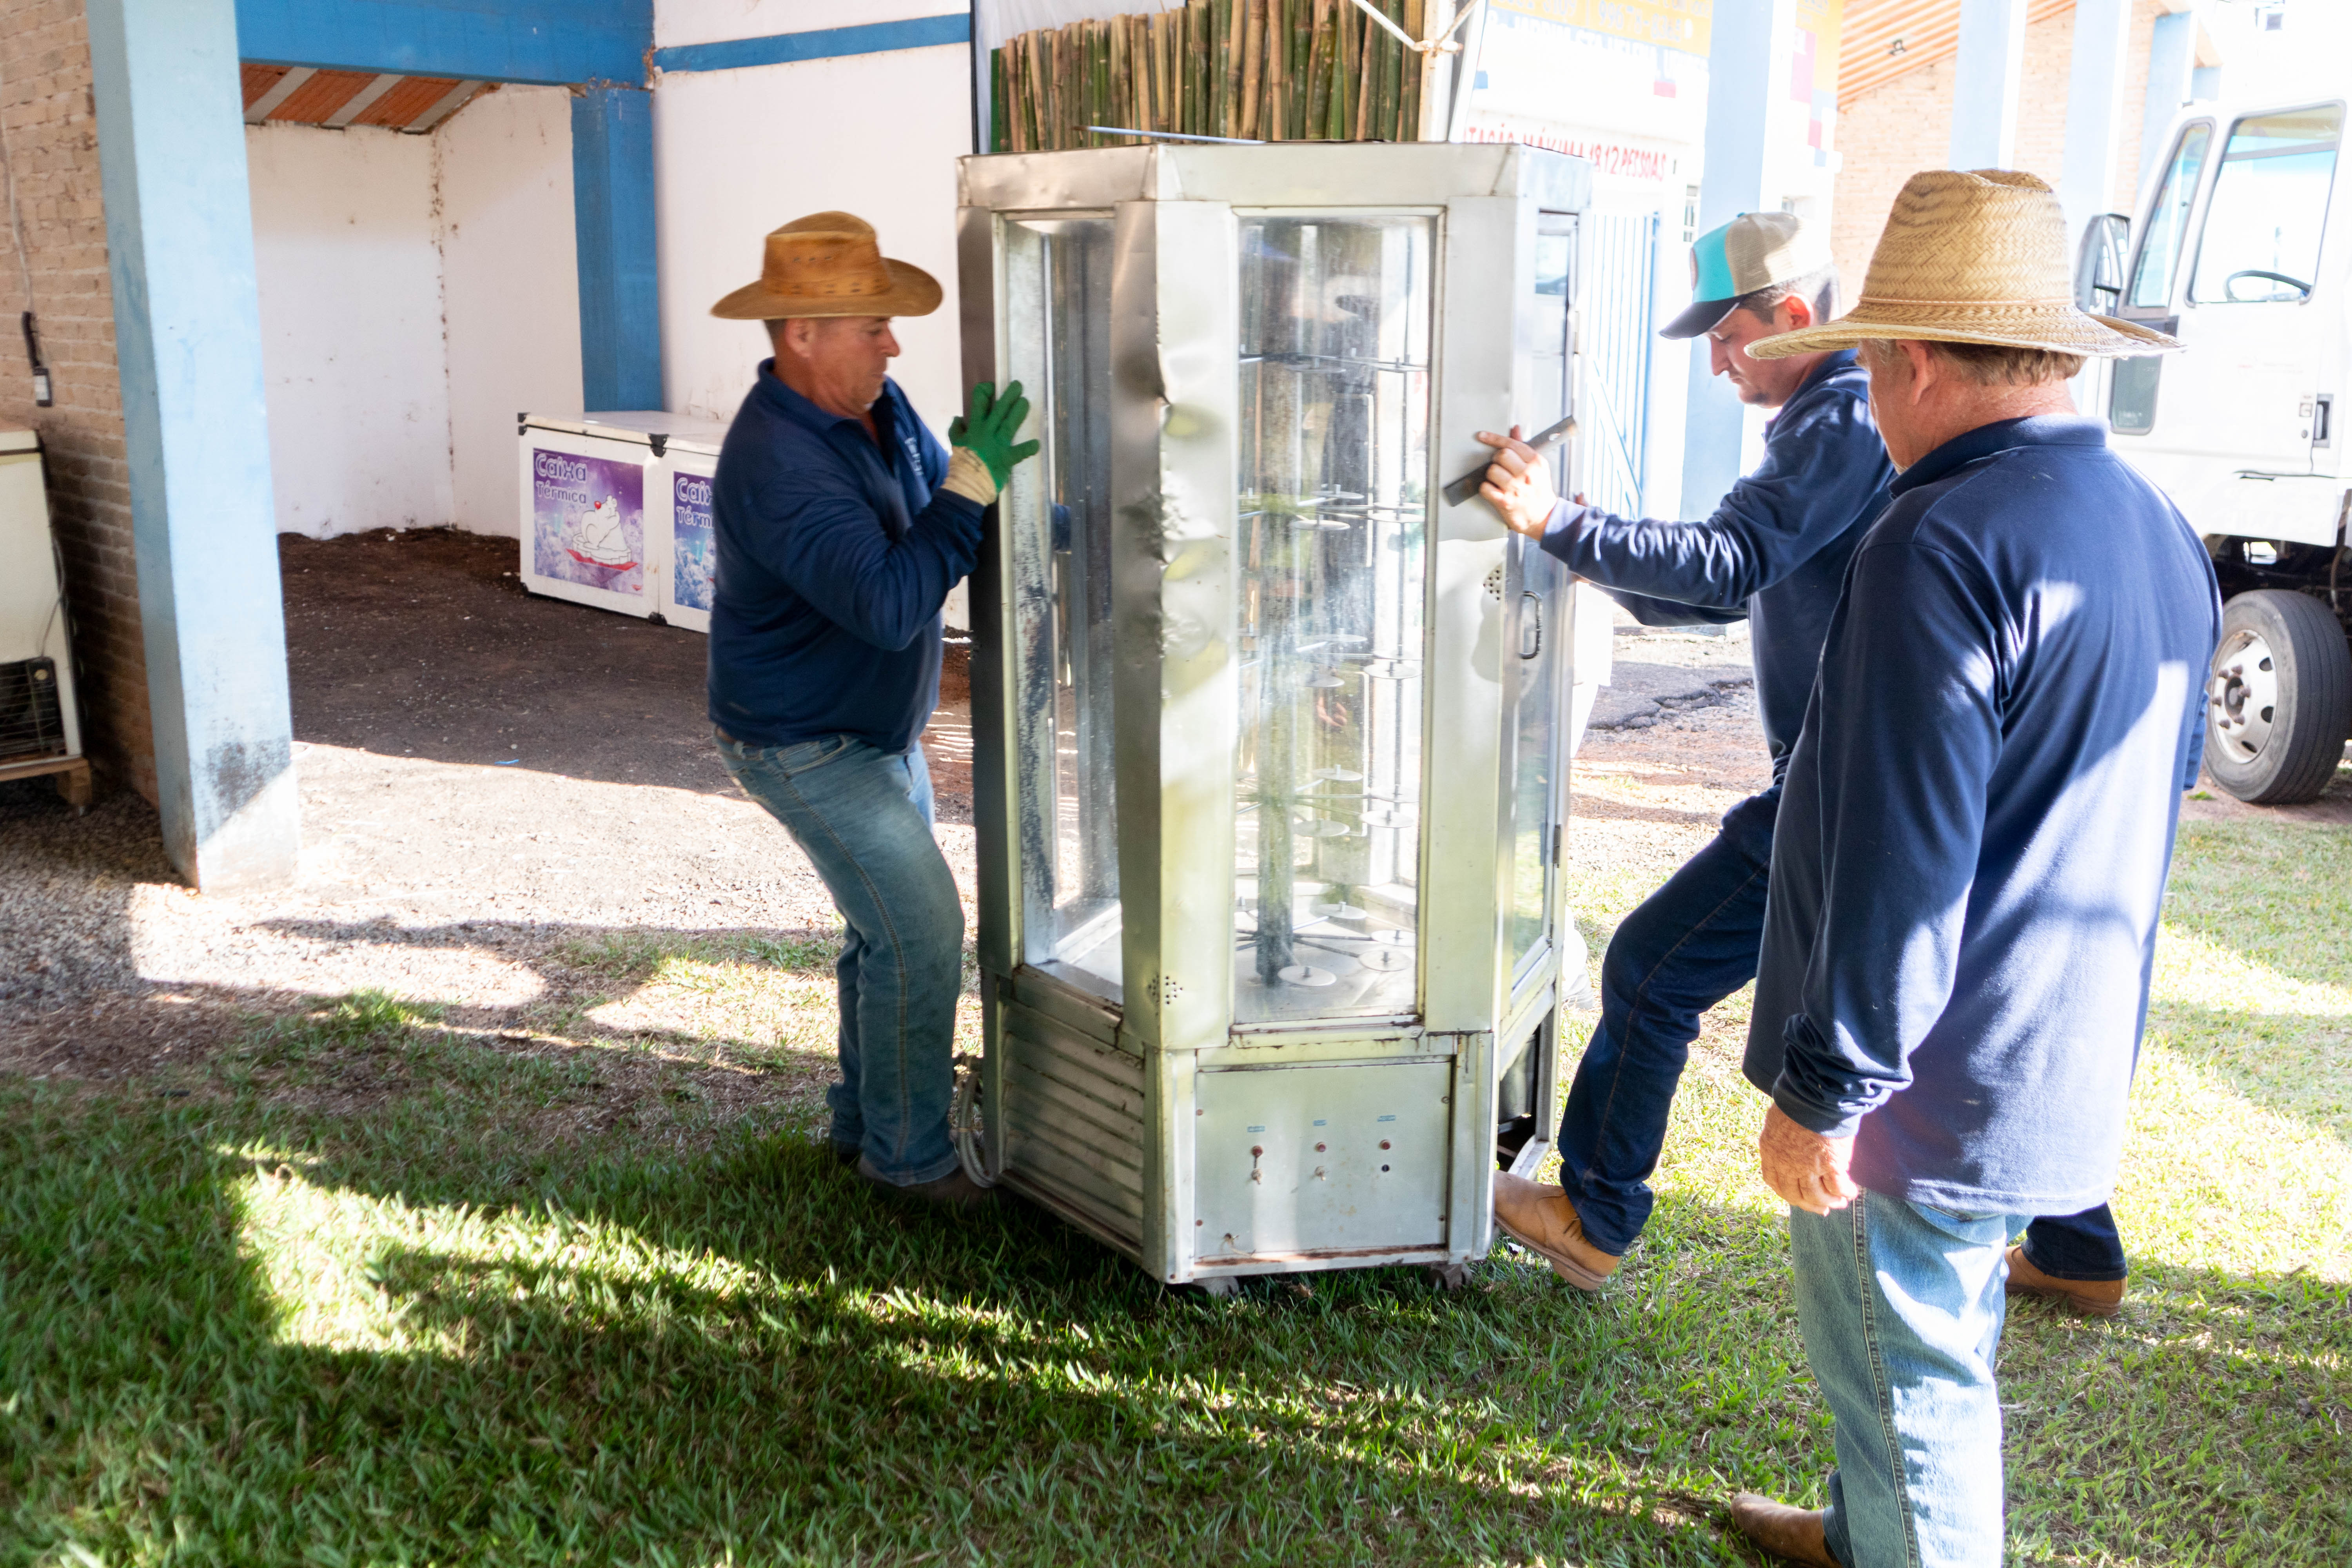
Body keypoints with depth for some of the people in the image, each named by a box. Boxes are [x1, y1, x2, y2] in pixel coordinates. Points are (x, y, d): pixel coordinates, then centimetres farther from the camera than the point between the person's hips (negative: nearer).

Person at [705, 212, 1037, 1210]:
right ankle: (910, 1154, 9)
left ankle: (865, 1120, 33)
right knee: (922, 932, -8)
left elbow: (942, 498, 8)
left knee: (892, 923, 17)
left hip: (878, 726, 9)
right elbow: (890, 605, -39)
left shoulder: (874, 404, -2)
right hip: (804, 747, -9)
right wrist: (972, 485, -37)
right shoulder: (778, 465, -31)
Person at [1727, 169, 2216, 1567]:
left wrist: (1823, 1094, -19)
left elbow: (1897, 862, -26)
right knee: (1941, 1338, 26)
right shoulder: (2163, 535, 6)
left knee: (1910, 1371, 8)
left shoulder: (1948, 544, -24)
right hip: (2074, 1068, 10)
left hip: (1930, 1085, -9)